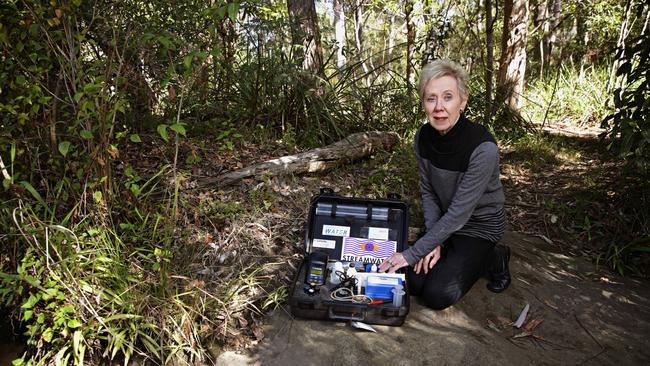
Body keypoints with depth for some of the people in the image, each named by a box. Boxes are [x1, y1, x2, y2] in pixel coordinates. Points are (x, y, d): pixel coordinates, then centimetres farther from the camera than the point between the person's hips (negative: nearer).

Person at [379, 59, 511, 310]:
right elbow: (427, 191, -1)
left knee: (437, 296, -12)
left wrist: (412, 253, -24)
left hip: (479, 226, -5)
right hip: (444, 221, 5)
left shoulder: (483, 148, -32)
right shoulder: (424, 136, -12)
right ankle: (457, 257, 18)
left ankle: (495, 259, 10)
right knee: (413, 283, -6)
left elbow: (459, 213, -28)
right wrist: (434, 240, -12)